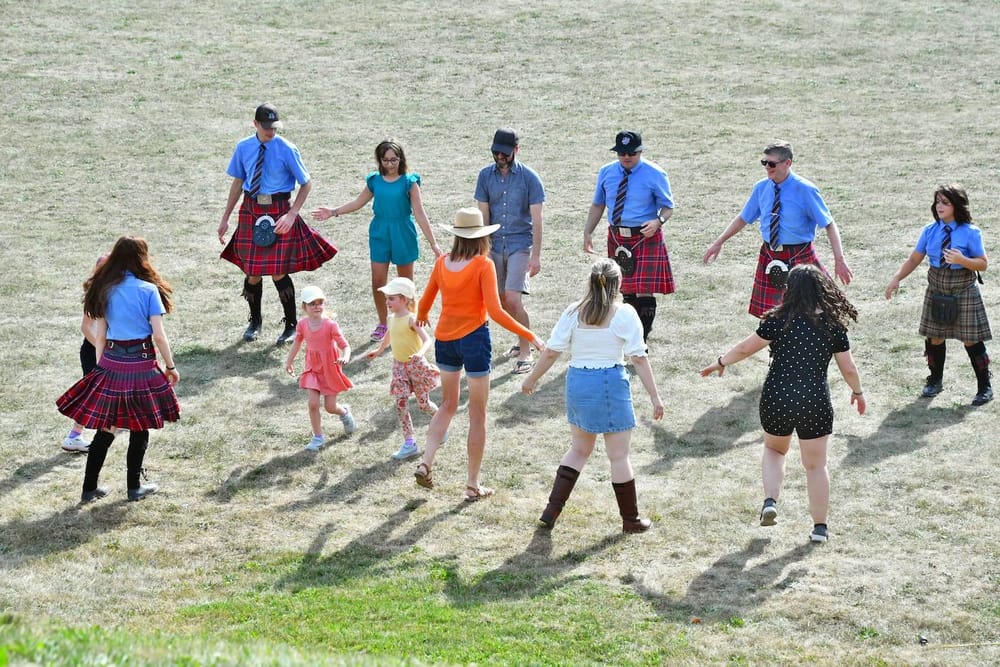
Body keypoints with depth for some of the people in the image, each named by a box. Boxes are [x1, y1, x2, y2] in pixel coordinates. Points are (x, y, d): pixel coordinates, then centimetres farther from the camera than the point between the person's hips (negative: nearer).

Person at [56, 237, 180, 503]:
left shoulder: (104, 290, 2)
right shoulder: (148, 290, -9)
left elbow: (99, 336, 6)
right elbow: (159, 334, -10)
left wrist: (102, 366, 16)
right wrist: (170, 366, 1)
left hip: (110, 363, 4)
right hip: (141, 364, -4)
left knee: (106, 427, 11)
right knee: (139, 428, 11)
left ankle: (89, 488, 13)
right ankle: (134, 487, 19)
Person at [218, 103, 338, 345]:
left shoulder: (286, 150, -9)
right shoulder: (243, 148, 2)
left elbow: (306, 184, -4)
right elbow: (238, 182, 13)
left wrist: (292, 214, -14)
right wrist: (225, 218, 13)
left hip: (278, 212, -3)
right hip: (251, 210, 3)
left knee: (278, 272, -5)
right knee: (252, 272, 8)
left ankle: (291, 325, 13)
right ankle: (255, 321, 31)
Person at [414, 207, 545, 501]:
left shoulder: (442, 263, 0)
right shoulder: (483, 265, -14)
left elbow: (425, 301, 12)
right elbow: (495, 311, -20)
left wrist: (421, 317, 36)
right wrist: (529, 336, -15)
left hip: (444, 338, 5)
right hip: (474, 337, -5)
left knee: (448, 404, 23)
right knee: (477, 414, 6)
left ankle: (425, 463, 9)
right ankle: (473, 485, 10)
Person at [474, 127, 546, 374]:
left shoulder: (529, 177, -8)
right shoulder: (486, 175, 2)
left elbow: (536, 219, -8)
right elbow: (483, 214, 5)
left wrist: (536, 255, -11)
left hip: (520, 244, -4)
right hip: (495, 244, 4)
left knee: (513, 298, -15)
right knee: (502, 300, 9)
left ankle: (525, 352, -6)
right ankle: (523, 341, 28)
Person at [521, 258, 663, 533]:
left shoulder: (574, 312, 0)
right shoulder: (624, 314, -9)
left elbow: (551, 351, 2)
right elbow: (639, 358, -10)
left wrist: (532, 379, 15)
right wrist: (655, 396, -6)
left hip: (577, 381, 4)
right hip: (611, 383, -4)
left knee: (579, 449, 20)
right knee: (619, 455, 7)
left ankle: (552, 510, 14)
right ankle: (630, 519, 17)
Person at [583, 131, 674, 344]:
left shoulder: (655, 175, -5)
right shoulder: (606, 173, 6)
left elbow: (668, 206, 0)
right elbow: (598, 205, 15)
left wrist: (658, 222, -21)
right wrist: (587, 233, 7)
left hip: (646, 238, -4)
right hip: (617, 237, 4)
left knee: (644, 292, -11)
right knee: (626, 291, 12)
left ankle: (641, 342, -4)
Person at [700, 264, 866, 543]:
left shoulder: (779, 320, -7)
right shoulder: (834, 325, -4)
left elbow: (746, 347, 1)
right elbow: (849, 368, 0)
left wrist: (721, 363, 19)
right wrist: (857, 392, 20)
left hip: (776, 400, 0)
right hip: (816, 404, 0)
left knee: (774, 449, 27)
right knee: (816, 465, 14)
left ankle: (770, 501, 8)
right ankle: (819, 527, 16)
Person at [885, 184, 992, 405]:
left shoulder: (970, 233, -13)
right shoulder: (930, 231, -1)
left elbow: (983, 263, -11)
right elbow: (914, 258, 4)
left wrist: (962, 260, -29)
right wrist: (897, 279, -5)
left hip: (963, 294, -4)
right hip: (937, 293, 4)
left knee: (972, 340, 1)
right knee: (935, 338, 12)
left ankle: (984, 387, 13)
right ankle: (935, 381, 32)